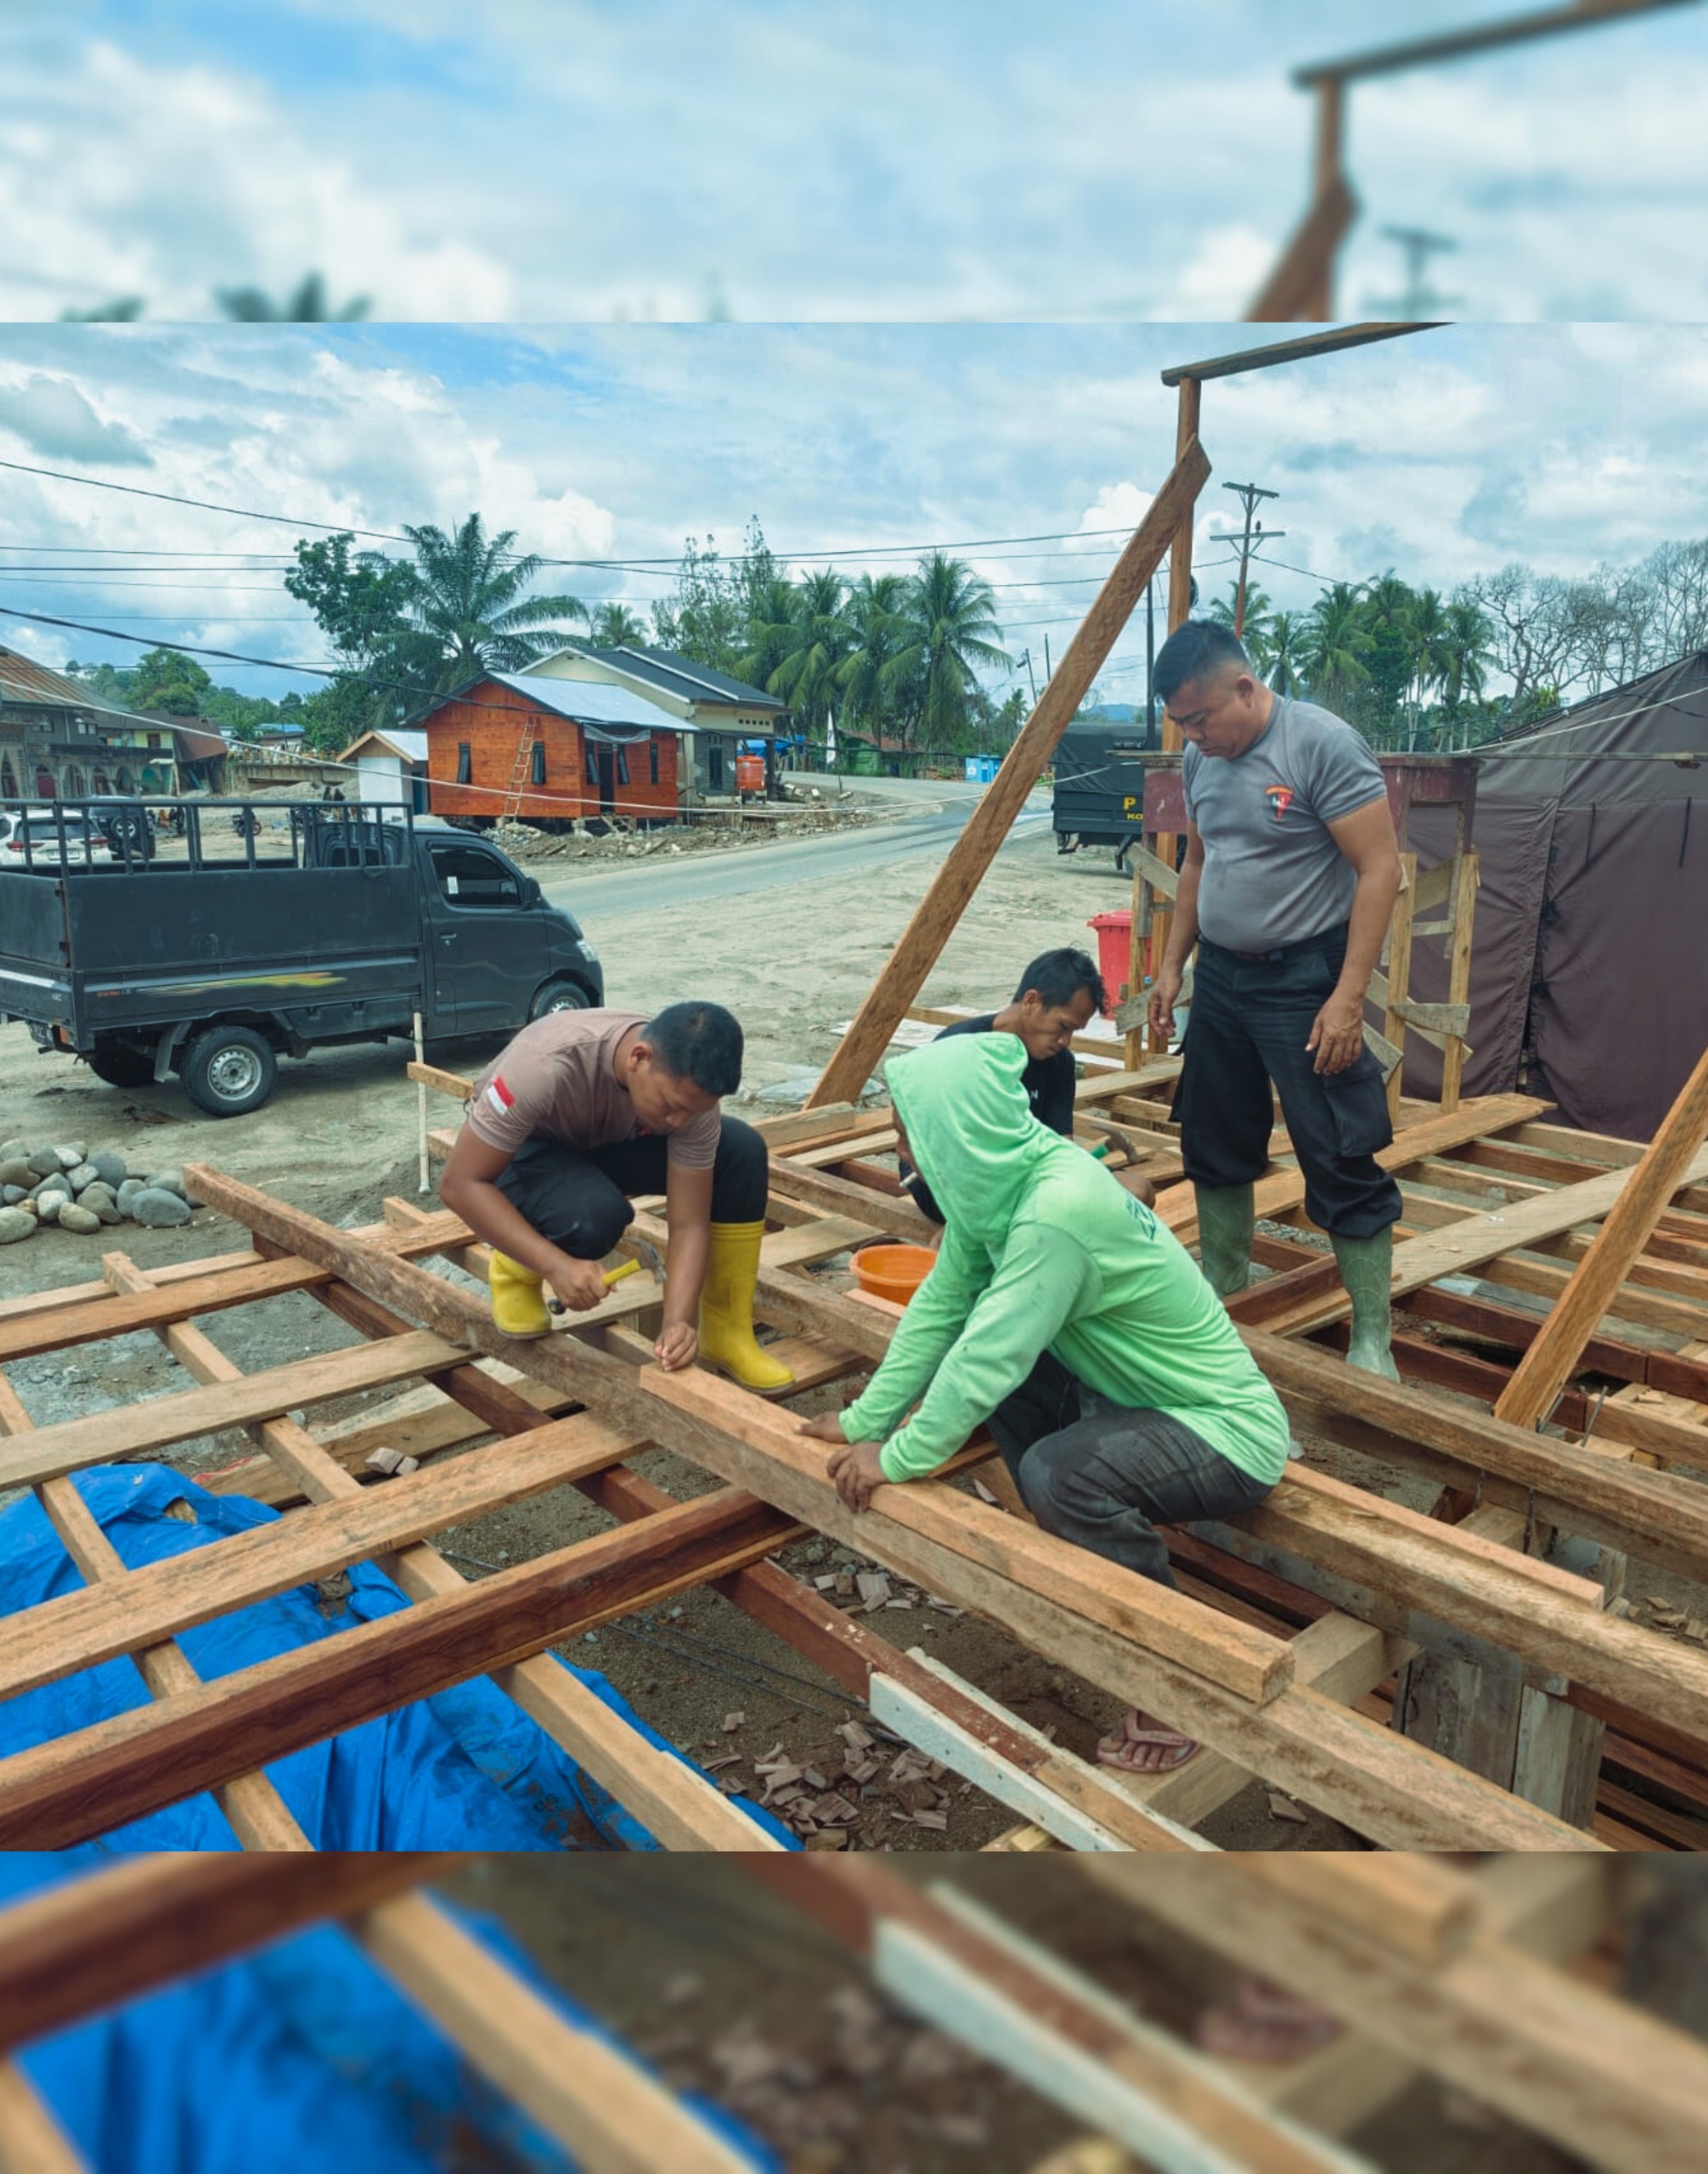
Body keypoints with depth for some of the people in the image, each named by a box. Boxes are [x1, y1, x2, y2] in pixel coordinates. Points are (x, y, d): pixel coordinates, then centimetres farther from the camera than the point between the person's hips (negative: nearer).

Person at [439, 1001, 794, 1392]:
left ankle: (726, 1331, -8)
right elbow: (460, 1184, -34)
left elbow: (689, 1224, -22)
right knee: (595, 1216, -38)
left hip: (611, 1142, 4)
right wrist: (555, 1265, -43)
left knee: (742, 1151, -21)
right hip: (524, 1150, -4)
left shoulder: (689, 1088, -27)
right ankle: (517, 1269, -4)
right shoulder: (548, 1064, -40)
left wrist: (678, 1323, -38)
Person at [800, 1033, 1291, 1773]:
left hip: (1229, 1432, -9)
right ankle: (1094, 1559, 17)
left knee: (1061, 1474, -31)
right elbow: (939, 1305, 1)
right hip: (1137, 1397, 9)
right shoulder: (995, 1179, -6)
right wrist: (865, 1419, 2)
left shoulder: (1059, 1210, -32)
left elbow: (988, 1359, -29)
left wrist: (894, 1460, -16)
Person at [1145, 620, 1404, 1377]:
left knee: (1341, 1164, -5)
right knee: (1215, 1145, 16)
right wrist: (1172, 963, 15)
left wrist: (1347, 997, -22)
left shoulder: (1322, 744, -17)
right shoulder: (1201, 760, 6)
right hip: (1220, 976, 8)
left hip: (1302, 982, -7)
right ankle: (1221, 1286, 33)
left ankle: (1372, 1338, 5)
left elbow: (1379, 870, -18)